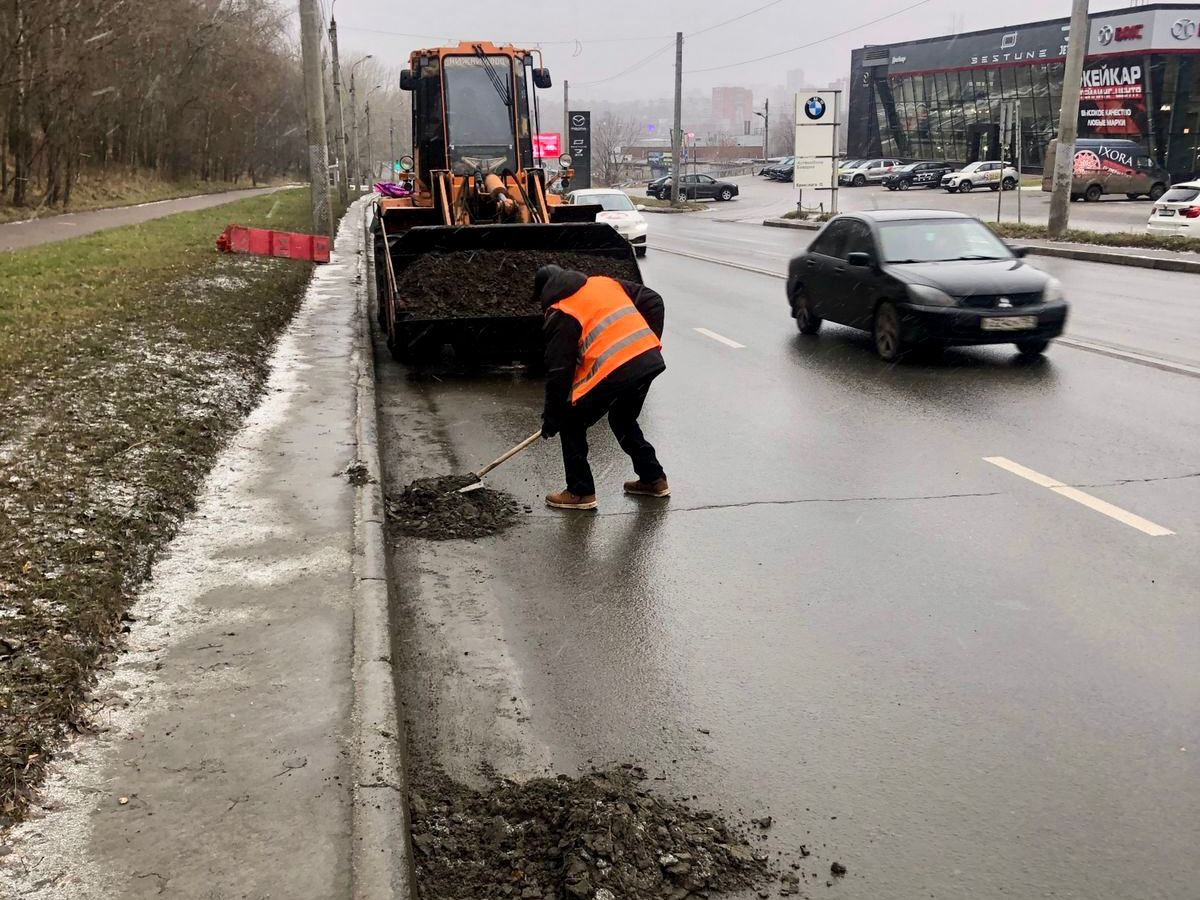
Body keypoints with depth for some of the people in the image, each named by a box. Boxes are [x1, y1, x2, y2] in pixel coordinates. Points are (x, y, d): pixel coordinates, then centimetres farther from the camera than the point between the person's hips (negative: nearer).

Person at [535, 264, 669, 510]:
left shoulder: (561, 314, 1)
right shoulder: (606, 283, 20)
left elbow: (559, 370, -2)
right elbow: (653, 301, 18)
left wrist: (551, 418, 6)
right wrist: (649, 341, 21)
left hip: (614, 371, -7)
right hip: (650, 359, 7)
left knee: (572, 425, 12)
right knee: (624, 420, 31)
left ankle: (580, 492, 14)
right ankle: (653, 479, 35)